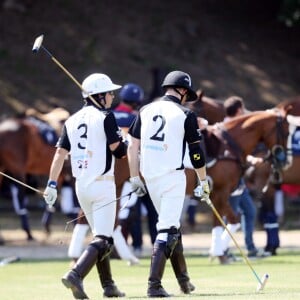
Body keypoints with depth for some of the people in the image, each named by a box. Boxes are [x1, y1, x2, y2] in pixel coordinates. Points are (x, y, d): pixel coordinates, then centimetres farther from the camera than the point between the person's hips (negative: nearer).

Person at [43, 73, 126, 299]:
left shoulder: (72, 121, 10)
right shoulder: (105, 117, -8)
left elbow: (60, 153, 5)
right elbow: (118, 151, -11)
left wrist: (52, 184, 3)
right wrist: (129, 145, 11)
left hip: (81, 186, 7)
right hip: (102, 185, -7)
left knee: (100, 235, 18)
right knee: (103, 239, -9)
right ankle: (76, 275, -28)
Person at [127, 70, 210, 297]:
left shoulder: (146, 110, 9)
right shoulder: (185, 114, -3)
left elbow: (133, 146, 7)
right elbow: (196, 152, -3)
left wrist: (135, 178, 11)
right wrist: (204, 181, 7)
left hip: (150, 177, 6)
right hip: (173, 176, -6)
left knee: (171, 226, 19)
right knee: (168, 229, -7)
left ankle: (184, 281, 24)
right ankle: (154, 285, -17)